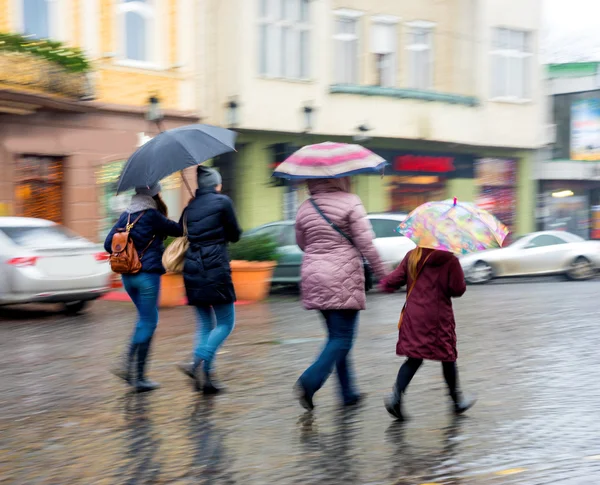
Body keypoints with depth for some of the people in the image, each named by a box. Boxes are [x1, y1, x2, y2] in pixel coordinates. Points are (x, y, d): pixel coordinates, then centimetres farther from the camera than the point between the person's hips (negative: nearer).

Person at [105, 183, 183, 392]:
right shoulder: (152, 216, -12)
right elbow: (178, 230, -7)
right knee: (148, 323, 1)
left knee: (145, 319, 21)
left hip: (128, 275, 7)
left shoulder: (125, 216, 7)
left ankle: (127, 363, 8)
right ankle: (140, 378, 2)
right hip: (148, 275, -7)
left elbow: (108, 244, 5)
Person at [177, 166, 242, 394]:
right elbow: (234, 235, 3)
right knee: (225, 323, 2)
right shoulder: (223, 201, -2)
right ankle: (200, 363, -18)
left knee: (205, 323, 14)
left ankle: (203, 375, 9)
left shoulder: (190, 207, 12)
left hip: (192, 269, 6)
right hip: (216, 269, -6)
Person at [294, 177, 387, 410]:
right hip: (343, 279, -6)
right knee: (342, 339, -1)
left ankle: (348, 393, 20)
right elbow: (366, 244, -11)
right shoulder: (350, 202, -7)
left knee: (337, 336, 15)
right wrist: (383, 275, -4)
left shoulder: (304, 208, 8)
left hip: (313, 278, 6)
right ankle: (310, 380, -20)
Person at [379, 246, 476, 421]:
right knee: (448, 357, 12)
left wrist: (385, 284, 20)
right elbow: (458, 289, -8)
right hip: (439, 319, -3)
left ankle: (396, 395, -13)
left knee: (414, 358, 7)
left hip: (413, 316, 3)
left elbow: (395, 279, 0)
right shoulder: (450, 261, -10)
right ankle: (457, 401, 25)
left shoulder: (411, 257, 1)